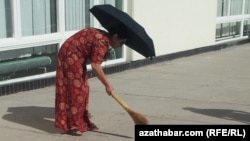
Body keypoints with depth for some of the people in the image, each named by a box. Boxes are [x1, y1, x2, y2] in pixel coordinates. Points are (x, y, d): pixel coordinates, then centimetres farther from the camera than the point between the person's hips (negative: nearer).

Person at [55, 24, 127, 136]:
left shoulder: (102, 36, 7)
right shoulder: (102, 41, -23)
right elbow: (95, 66, -29)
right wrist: (107, 85, -26)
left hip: (76, 58, 10)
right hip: (70, 57, -10)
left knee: (82, 89, 12)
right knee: (74, 90, -7)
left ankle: (83, 121, 21)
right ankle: (70, 125, -1)